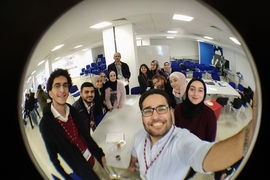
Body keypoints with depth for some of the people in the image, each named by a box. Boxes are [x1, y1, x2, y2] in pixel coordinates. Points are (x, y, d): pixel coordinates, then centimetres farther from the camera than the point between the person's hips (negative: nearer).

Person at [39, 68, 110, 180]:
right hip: (82, 170, -4)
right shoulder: (46, 123, -20)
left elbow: (86, 135, 5)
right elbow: (53, 158, -10)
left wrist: (100, 153, 11)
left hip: (94, 159, 4)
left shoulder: (72, 111, -6)